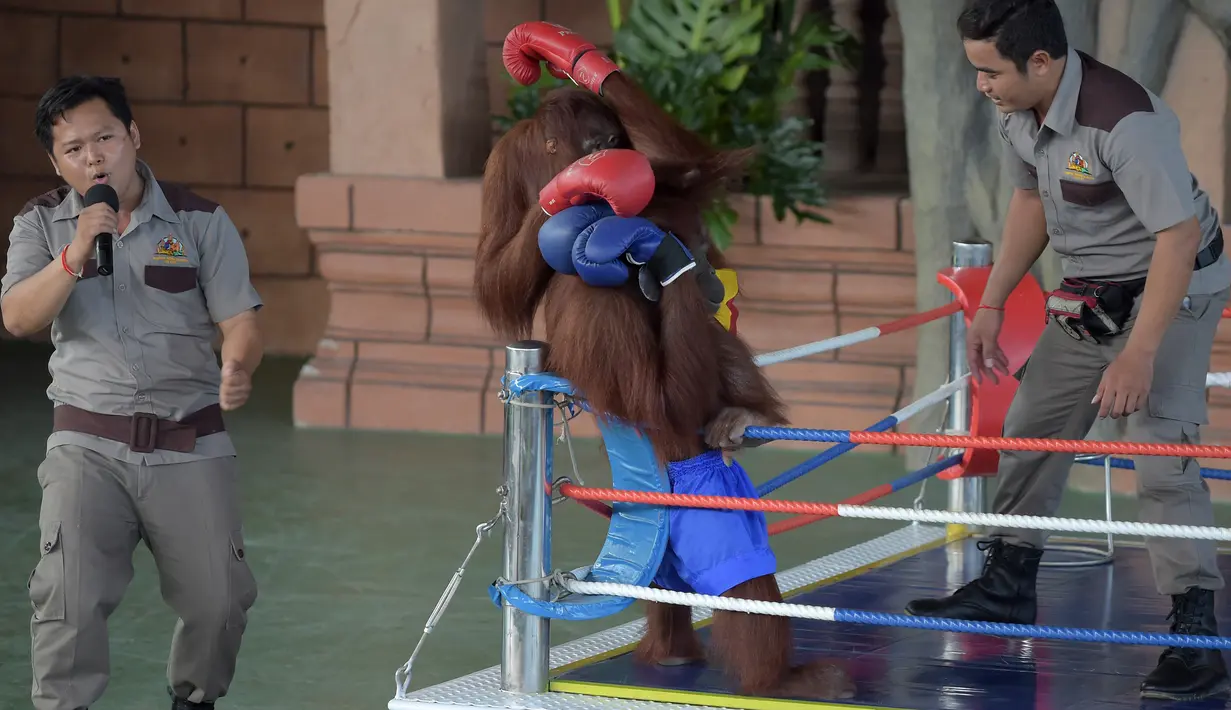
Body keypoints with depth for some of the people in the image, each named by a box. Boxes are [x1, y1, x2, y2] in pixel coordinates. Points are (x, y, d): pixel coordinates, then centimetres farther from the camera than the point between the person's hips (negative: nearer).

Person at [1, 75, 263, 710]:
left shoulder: (200, 222, 4)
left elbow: (240, 320, 0)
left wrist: (238, 369, -23)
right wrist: (76, 253, -20)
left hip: (190, 443, 0)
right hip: (88, 445, 0)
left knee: (218, 599, -1)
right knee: (69, 593, -17)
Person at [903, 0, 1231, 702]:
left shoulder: (1125, 120, -33)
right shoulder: (1020, 109, -6)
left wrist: (1139, 355, -33)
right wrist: (992, 306, 11)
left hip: (1172, 289, -9)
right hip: (1089, 297, 9)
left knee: (1162, 454, -18)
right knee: (1030, 428, 16)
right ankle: (1008, 585, 33)